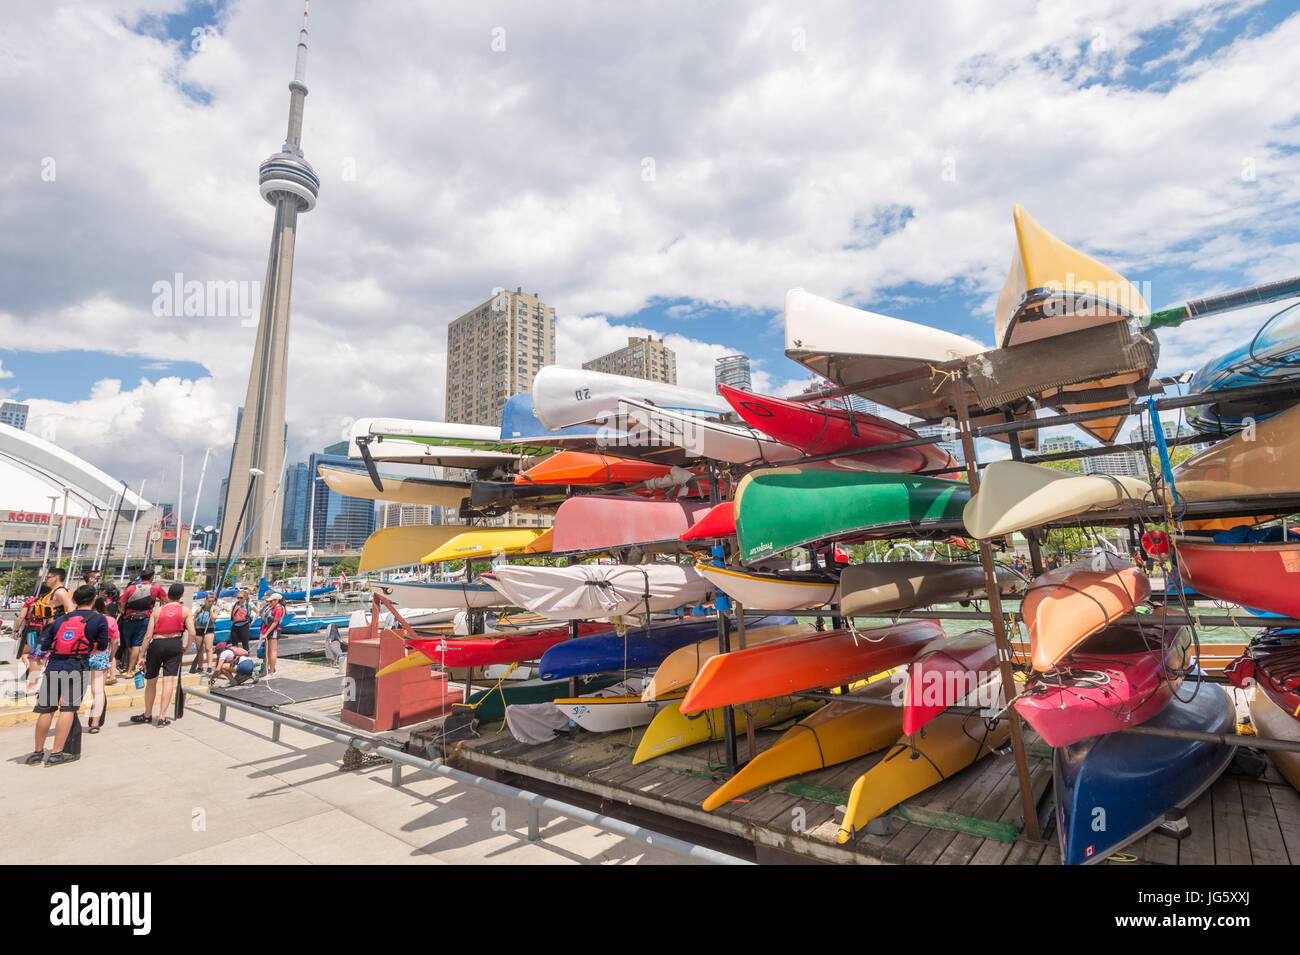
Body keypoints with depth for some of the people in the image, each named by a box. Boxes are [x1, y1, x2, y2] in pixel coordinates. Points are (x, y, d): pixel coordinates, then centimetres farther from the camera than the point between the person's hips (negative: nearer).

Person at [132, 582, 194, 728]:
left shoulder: (157, 610, 0)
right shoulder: (186, 610, -2)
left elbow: (148, 635, -3)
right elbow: (192, 633, -10)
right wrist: (187, 646, 8)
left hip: (157, 644, 1)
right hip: (174, 645, -1)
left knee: (151, 681, 17)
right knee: (169, 680, 1)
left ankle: (148, 715, 30)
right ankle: (162, 717, -1)